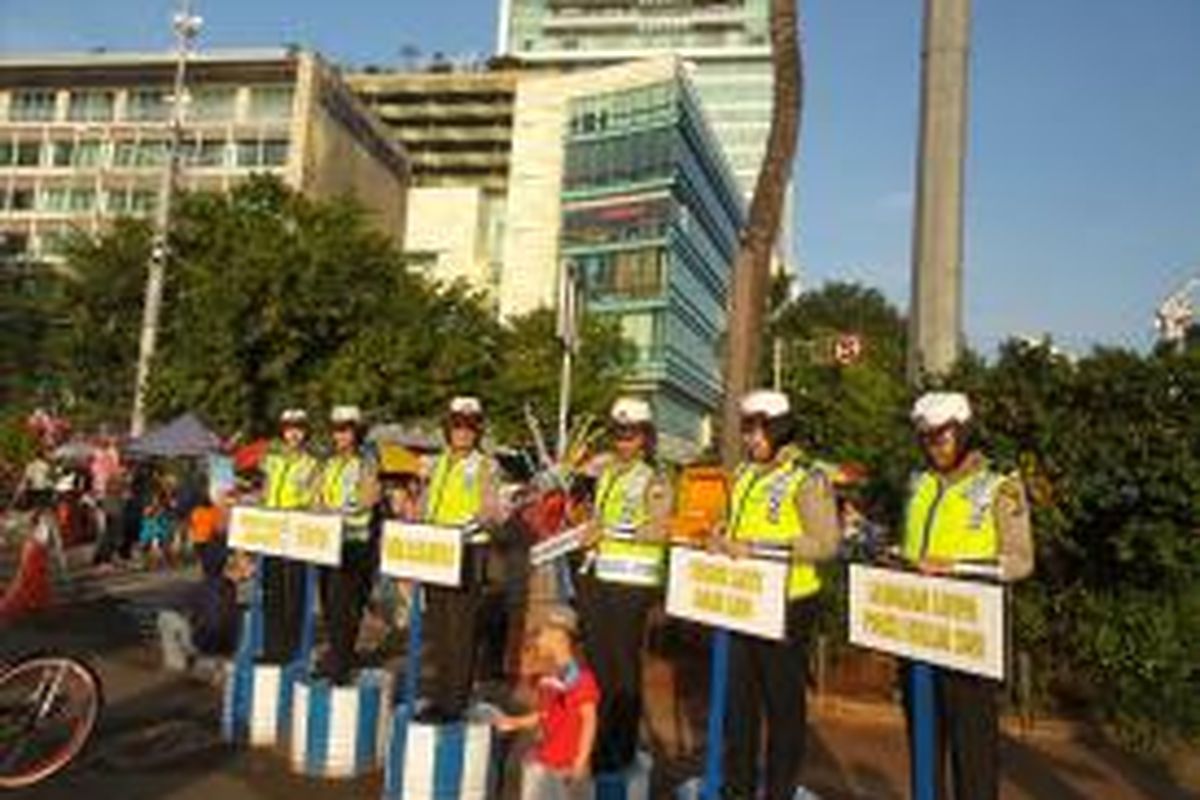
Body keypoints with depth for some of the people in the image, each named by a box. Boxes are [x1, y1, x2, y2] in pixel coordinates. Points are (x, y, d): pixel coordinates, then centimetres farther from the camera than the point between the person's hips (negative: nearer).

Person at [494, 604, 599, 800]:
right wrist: (514, 723, 10)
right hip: (541, 764, 7)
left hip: (567, 767, -7)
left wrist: (581, 761, -17)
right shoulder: (548, 677, 6)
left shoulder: (580, 677, -17)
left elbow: (589, 721, -16)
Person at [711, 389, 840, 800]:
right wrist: (723, 537, -1)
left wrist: (759, 548, -24)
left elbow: (826, 543, -19)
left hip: (786, 602, -7)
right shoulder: (745, 473, 10)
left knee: (783, 699, 7)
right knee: (739, 692, 15)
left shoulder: (807, 478, -13)